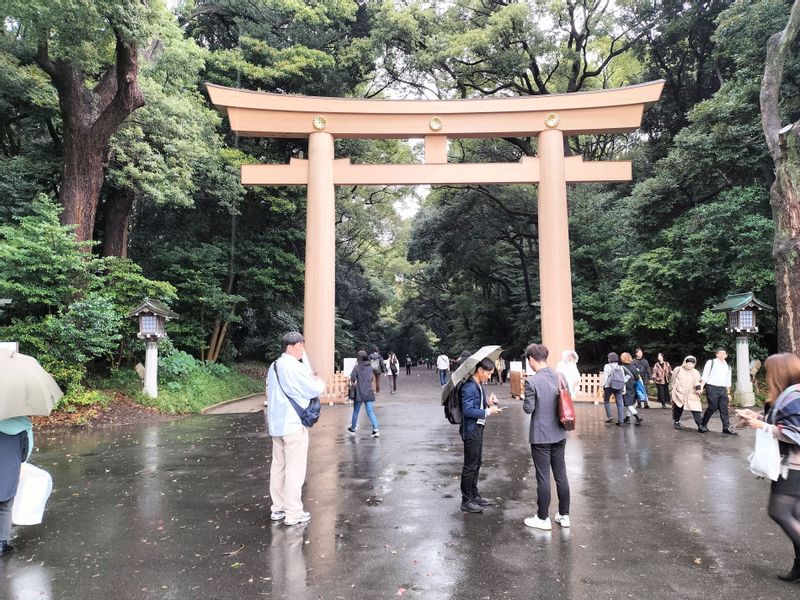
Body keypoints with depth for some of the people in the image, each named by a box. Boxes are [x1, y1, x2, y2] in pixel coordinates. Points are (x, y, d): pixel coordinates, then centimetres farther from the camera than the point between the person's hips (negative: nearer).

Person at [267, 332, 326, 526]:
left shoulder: (274, 367, 12)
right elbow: (316, 389, -16)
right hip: (294, 425, -9)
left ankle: (278, 509, 22)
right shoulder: (295, 367, -17)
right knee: (294, 470, -1)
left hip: (276, 425, 9)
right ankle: (293, 514, 5)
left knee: (278, 466, 14)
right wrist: (317, 380, 8)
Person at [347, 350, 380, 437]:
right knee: (370, 411, 4)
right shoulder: (370, 367, 4)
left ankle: (352, 429, 27)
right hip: (369, 393, 4)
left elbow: (352, 379, -13)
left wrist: (352, 382, 7)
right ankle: (375, 430, -7)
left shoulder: (357, 367, -11)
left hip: (359, 393, -3)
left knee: (356, 411, 12)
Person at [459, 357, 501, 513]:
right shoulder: (469, 387, -21)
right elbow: (467, 410, -25)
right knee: (470, 466, 0)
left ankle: (474, 496, 31)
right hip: (471, 430, -10)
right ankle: (466, 501, 12)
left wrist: (488, 402, -2)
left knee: (476, 463, 18)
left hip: (478, 428, 10)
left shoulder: (479, 385, 9)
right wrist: (488, 411, -22)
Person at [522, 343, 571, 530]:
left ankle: (543, 518, 15)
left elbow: (528, 408, -15)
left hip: (540, 436, -6)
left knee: (543, 478, 4)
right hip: (559, 434, 6)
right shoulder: (560, 376, 1)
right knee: (561, 475, 14)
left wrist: (526, 400, 3)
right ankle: (564, 515, 25)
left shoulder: (532, 381, -18)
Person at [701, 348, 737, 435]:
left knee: (724, 408, 1)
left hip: (723, 389, 5)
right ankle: (703, 424, 9)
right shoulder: (711, 362, 2)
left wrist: (728, 393, 18)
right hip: (712, 388, -5)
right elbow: (705, 376, -4)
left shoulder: (728, 366, 18)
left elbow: (728, 381, 22)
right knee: (713, 407, -6)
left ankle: (726, 428, 3)